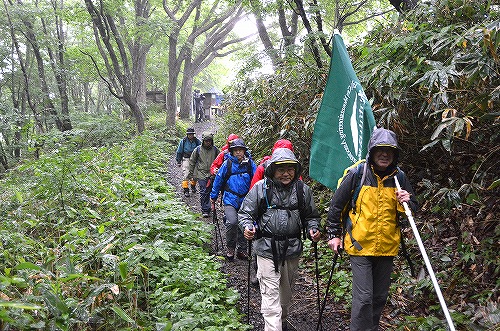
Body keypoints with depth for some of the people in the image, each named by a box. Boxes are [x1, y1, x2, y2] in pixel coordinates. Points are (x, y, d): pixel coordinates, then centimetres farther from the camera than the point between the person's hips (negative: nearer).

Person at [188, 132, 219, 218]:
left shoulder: (215, 149, 4)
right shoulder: (198, 150, 0)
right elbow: (192, 161, 9)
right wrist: (191, 173, 10)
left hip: (212, 174, 2)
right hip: (201, 174, -2)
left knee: (209, 192, 8)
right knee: (203, 193, -7)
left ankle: (207, 209, 23)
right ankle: (205, 210, -2)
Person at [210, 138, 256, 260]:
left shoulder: (250, 163, -2)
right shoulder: (227, 163, -6)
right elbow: (218, 180, 4)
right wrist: (213, 197, 9)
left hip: (245, 200, 3)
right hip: (230, 199, -3)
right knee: (232, 222, -21)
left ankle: (241, 250, 28)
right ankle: (230, 248, 0)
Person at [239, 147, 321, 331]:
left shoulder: (302, 189, 2)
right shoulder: (260, 187, -7)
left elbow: (310, 216, 13)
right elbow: (246, 212, -1)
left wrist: (313, 229, -7)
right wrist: (247, 226, -21)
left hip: (292, 250, 4)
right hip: (267, 249, -4)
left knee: (286, 293, 21)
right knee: (270, 294, -8)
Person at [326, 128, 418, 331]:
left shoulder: (399, 178, 3)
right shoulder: (357, 174, -8)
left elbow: (413, 209, 12)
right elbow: (336, 205, 0)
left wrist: (406, 203, -11)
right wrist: (334, 235, 3)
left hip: (387, 246, 4)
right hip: (360, 245, -4)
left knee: (380, 297, 16)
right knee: (363, 298, -5)